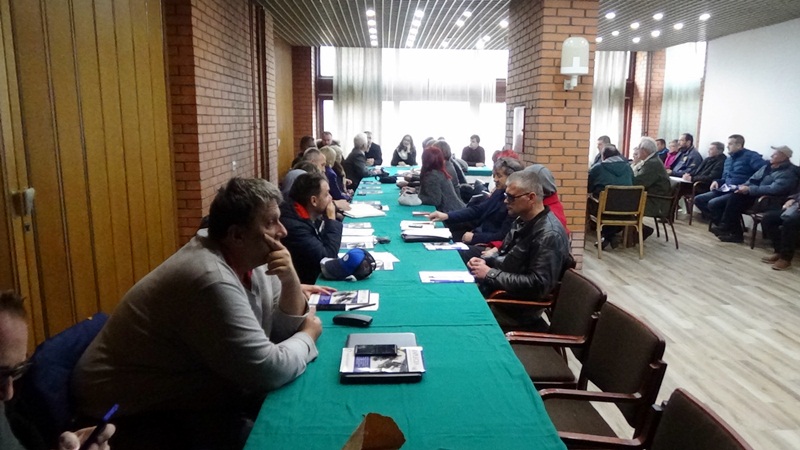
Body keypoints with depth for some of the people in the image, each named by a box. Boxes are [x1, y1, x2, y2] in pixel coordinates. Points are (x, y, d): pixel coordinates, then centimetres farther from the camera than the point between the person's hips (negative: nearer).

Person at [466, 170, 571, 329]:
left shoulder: (549, 235, -25)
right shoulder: (522, 220, 6)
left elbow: (538, 286, -30)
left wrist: (490, 274, -25)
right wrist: (485, 261, -4)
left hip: (517, 309, -9)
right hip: (498, 291, 9)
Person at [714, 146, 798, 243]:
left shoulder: (788, 173, -11)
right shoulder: (767, 167, 17)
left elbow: (774, 189, -26)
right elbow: (753, 180, 22)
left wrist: (749, 189, -24)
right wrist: (744, 186, -1)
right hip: (753, 194, 8)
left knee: (735, 198, -28)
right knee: (725, 201, -18)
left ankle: (725, 227, -16)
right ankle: (735, 233, -17)